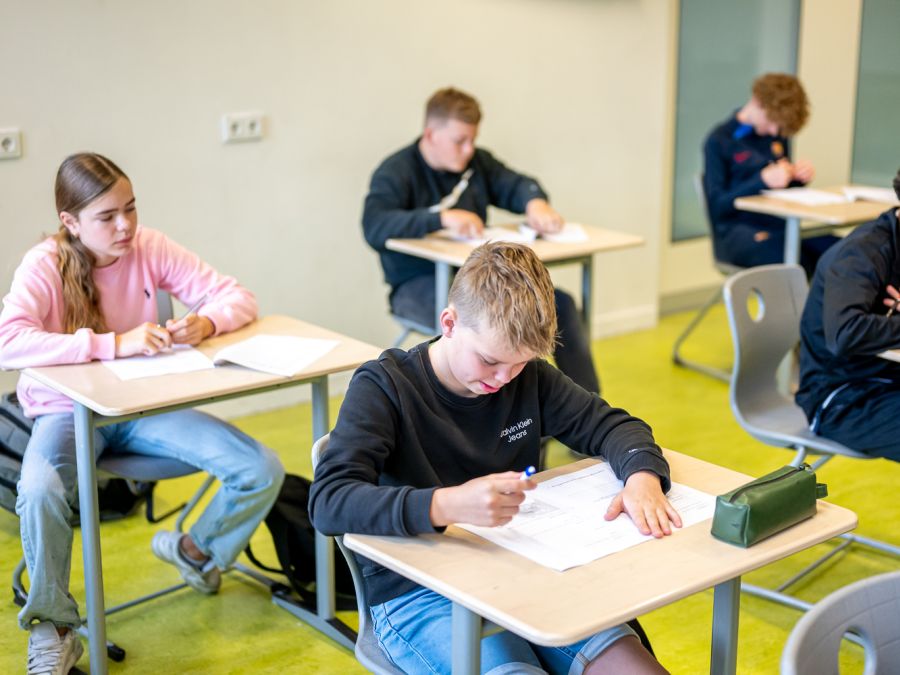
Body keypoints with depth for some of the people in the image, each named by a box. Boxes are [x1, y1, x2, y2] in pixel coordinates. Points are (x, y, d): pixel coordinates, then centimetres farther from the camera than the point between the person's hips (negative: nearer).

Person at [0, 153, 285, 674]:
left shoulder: (150, 249, -8)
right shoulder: (45, 266, -17)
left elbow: (239, 298, -7)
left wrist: (206, 322, -30)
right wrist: (115, 343, -40)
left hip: (144, 406, 3)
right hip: (68, 411, -3)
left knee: (263, 471, -13)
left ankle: (196, 550, 19)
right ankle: (53, 630, -10)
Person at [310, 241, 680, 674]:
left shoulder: (528, 377, 4)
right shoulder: (384, 386, -11)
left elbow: (611, 425, 11)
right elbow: (328, 501, -23)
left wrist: (642, 475, -14)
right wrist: (446, 505, -40)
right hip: (420, 595, -5)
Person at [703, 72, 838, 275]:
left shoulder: (778, 136, 18)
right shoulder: (719, 141, -2)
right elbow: (717, 206, -7)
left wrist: (800, 177, 4)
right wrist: (762, 180, -18)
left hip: (779, 225, 6)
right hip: (737, 232, -6)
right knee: (796, 263, -35)